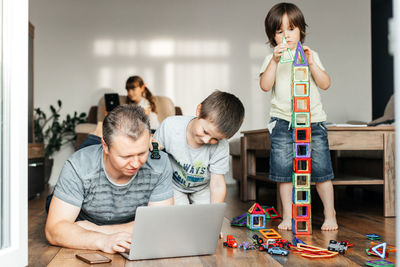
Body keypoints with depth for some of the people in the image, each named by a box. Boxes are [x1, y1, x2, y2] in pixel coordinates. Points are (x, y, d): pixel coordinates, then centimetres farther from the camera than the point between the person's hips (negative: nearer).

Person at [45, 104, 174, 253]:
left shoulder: (159, 164, -18)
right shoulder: (78, 168, -23)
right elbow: (54, 230, -23)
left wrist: (99, 230, -22)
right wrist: (103, 241, -41)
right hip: (85, 252, 0)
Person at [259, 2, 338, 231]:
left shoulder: (311, 56, 10)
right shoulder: (272, 59, 7)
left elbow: (325, 84, 1)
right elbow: (265, 86, -8)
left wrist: (311, 63, -12)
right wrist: (275, 60, -17)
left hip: (313, 119, 0)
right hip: (283, 120, 0)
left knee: (321, 168, 0)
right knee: (283, 169, 0)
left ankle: (330, 214, 14)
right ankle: (288, 216, 13)